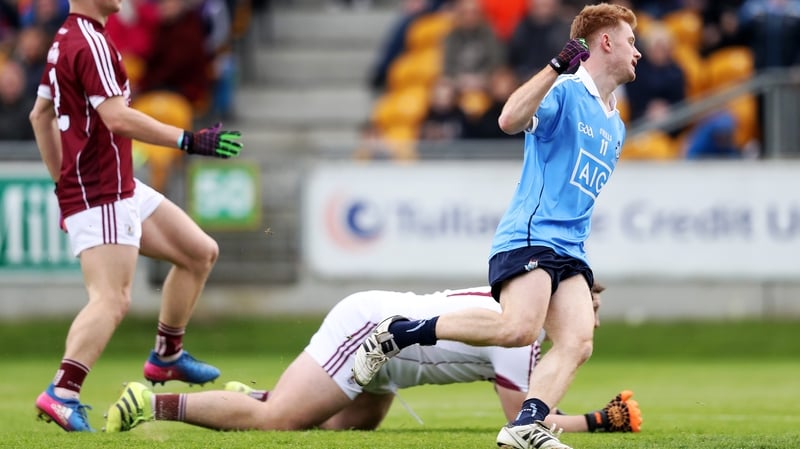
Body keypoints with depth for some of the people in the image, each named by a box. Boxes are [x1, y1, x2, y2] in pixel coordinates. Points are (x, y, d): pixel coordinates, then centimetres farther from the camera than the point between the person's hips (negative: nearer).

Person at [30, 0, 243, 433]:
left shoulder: (66, 39, 14)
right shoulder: (90, 42, -17)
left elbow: (40, 114, 22)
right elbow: (117, 118, -26)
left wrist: (63, 180, 25)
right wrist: (189, 140, -23)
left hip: (123, 186, 10)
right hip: (100, 196, -10)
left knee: (200, 252, 17)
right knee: (111, 299, -21)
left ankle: (167, 356, 26)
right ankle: (62, 394, -30)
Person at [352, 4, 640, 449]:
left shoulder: (615, 126, 23)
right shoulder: (565, 93, -3)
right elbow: (510, 120, -23)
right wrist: (557, 67, -28)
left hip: (569, 252, 8)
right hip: (528, 237, -8)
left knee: (578, 342, -16)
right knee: (519, 327, -27)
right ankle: (397, 333, -13)